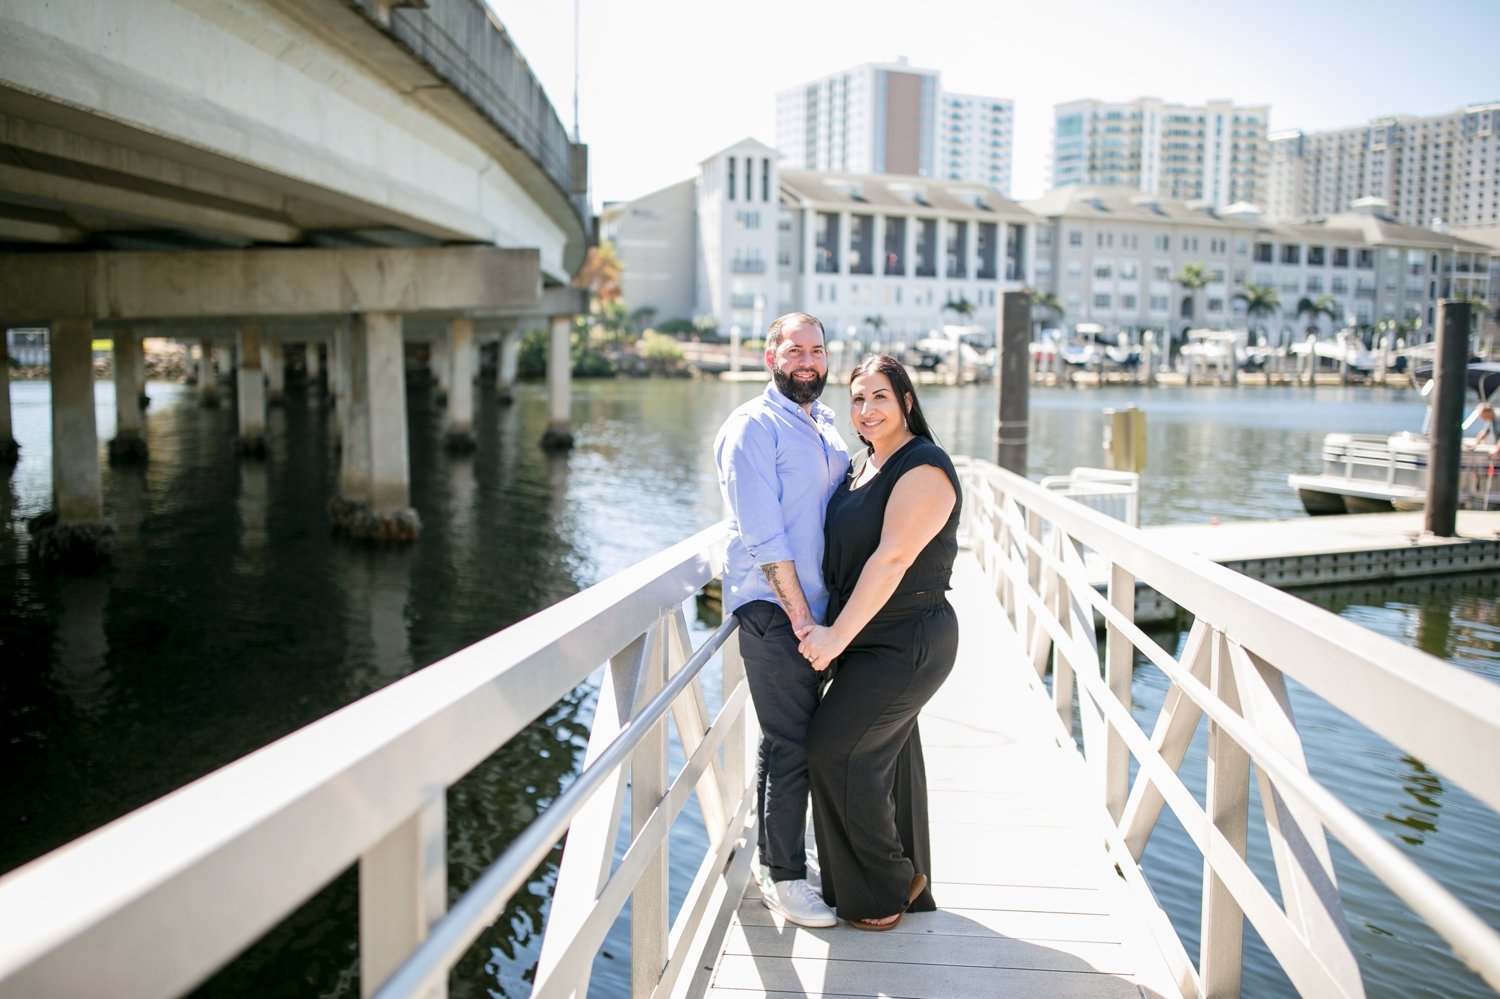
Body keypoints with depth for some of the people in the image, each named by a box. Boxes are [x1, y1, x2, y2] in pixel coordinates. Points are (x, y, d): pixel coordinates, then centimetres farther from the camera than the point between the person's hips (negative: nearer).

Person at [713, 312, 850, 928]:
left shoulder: (827, 426, 17)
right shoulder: (752, 427, -9)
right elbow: (762, 535, -15)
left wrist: (827, 615, 12)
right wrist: (800, 616, -16)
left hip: (814, 607, 8)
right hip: (773, 609, -7)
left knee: (793, 739, 15)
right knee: (791, 744, -5)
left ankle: (777, 860, 28)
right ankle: (783, 877, 9)